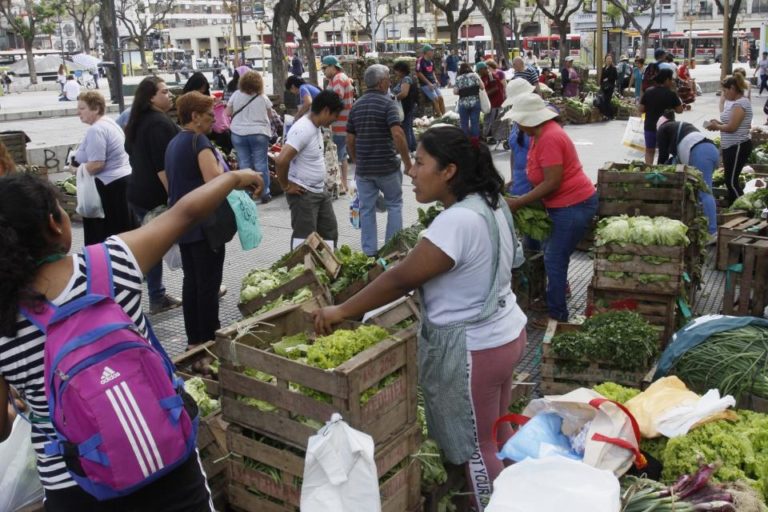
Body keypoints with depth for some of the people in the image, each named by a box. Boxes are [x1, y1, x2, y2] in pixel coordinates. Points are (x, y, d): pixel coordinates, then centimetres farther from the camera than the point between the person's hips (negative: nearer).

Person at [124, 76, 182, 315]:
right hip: (157, 195, -9)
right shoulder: (160, 123, -18)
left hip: (138, 193, 9)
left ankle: (157, 298, 17)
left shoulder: (137, 122, 14)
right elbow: (163, 166, -24)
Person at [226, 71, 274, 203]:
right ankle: (264, 194, 6)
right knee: (261, 164, 3)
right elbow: (269, 114, 9)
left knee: (244, 164, 7)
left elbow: (228, 112, 4)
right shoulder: (263, 97, -2)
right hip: (259, 134, -1)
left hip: (238, 133, 1)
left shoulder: (236, 95, -1)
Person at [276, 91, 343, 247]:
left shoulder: (316, 126, 6)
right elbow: (281, 161, -31)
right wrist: (286, 186, -18)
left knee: (330, 231, 17)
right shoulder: (303, 130, -23)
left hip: (320, 190, 9)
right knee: (304, 238, -1)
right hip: (303, 193, -9)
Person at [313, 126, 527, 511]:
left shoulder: (457, 221, -27)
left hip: (473, 349, -10)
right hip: (504, 333, 10)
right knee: (497, 434, 24)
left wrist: (341, 311, -15)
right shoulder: (488, 204, 3)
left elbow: (401, 280, -24)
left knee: (476, 448, 8)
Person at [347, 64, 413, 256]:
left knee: (366, 209, 10)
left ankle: (369, 252, 14)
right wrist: (408, 163, -13)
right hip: (387, 166, -4)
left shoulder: (356, 106, 7)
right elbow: (397, 135, -20)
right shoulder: (387, 103, -9)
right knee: (394, 205, 12)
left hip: (363, 168, 4)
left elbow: (350, 140, 9)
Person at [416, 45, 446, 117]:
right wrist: (429, 83, -15)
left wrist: (435, 80, 7)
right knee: (435, 98, -18)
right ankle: (439, 116, -14)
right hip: (425, 84, -8)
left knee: (440, 97, -3)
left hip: (433, 83, 8)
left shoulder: (431, 61, 12)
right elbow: (419, 74, -14)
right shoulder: (420, 61, -12)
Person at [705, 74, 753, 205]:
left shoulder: (740, 103, -17)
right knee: (730, 180, 14)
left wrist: (716, 126, -5)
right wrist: (719, 123, 6)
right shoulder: (735, 102, 13)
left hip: (738, 147, -10)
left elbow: (732, 127, -21)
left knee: (731, 181, -6)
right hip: (731, 146, 10)